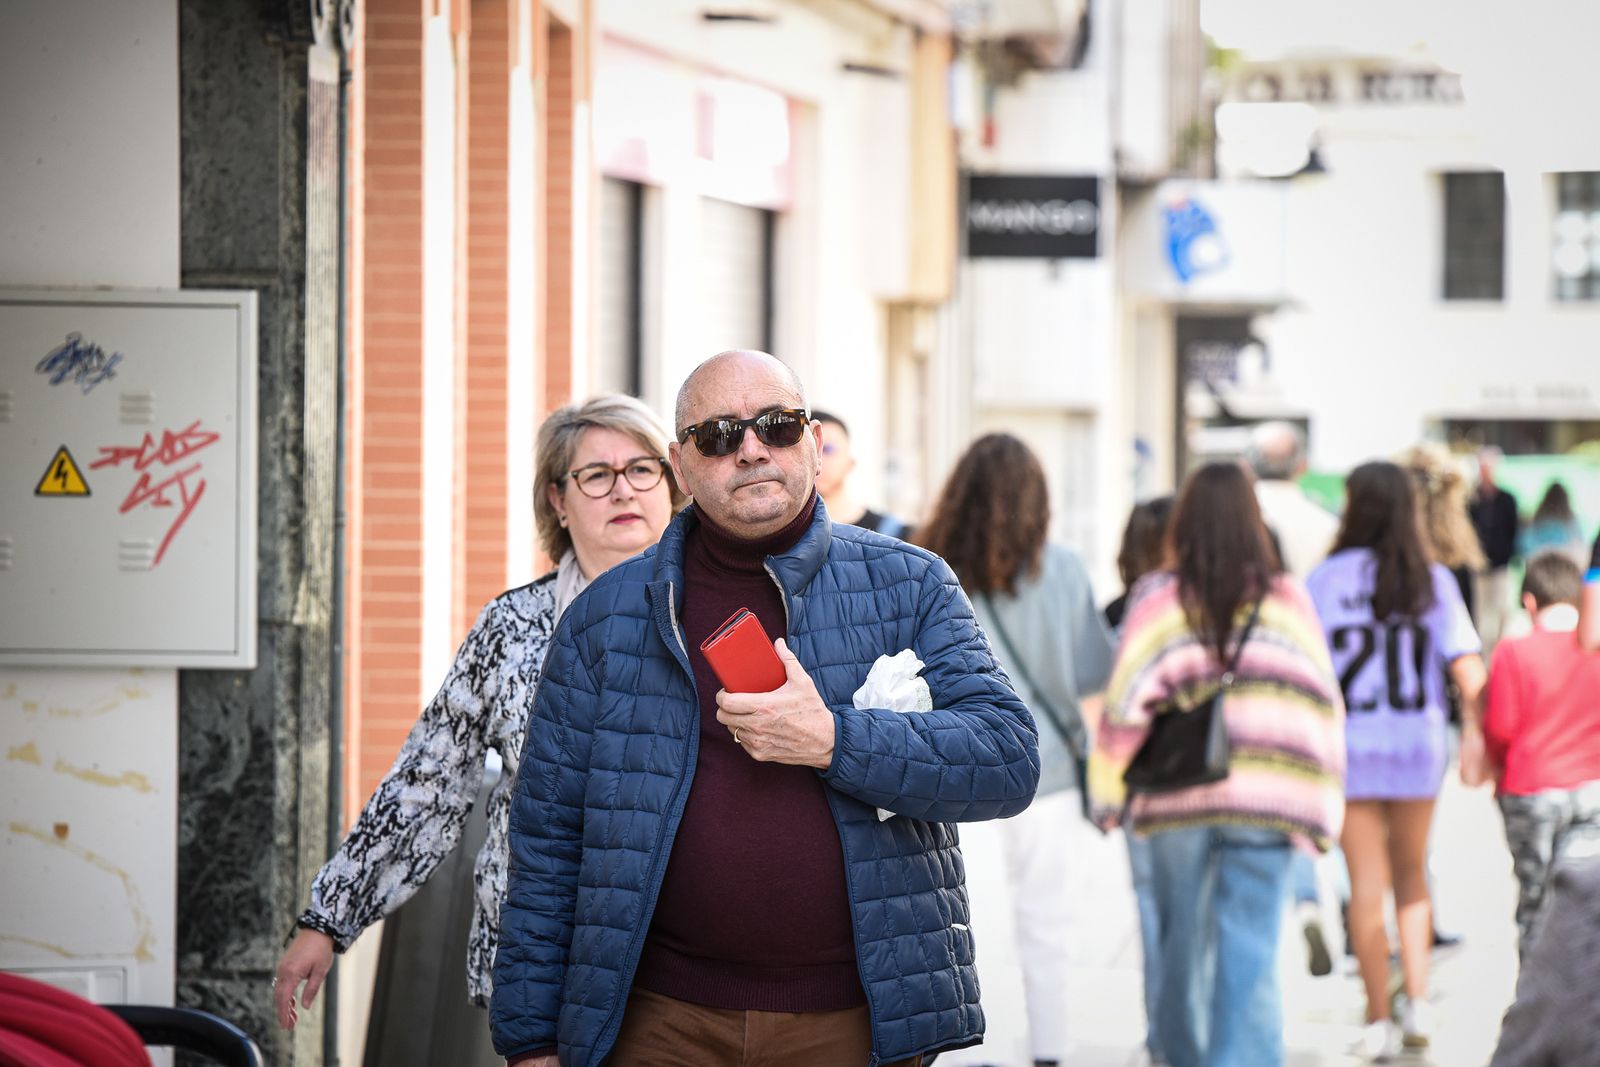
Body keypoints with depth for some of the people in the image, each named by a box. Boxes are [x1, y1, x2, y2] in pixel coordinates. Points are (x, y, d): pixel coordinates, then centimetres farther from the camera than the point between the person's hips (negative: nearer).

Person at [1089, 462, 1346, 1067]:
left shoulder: (1158, 598, -1)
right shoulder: (1286, 600, 2)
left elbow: (1125, 701, -3)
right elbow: (1321, 704, 2)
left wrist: (1110, 793, 6)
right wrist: (1322, 810, 8)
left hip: (1177, 800, 1)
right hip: (1264, 801, -1)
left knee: (1183, 949, 16)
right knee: (1249, 955, -3)